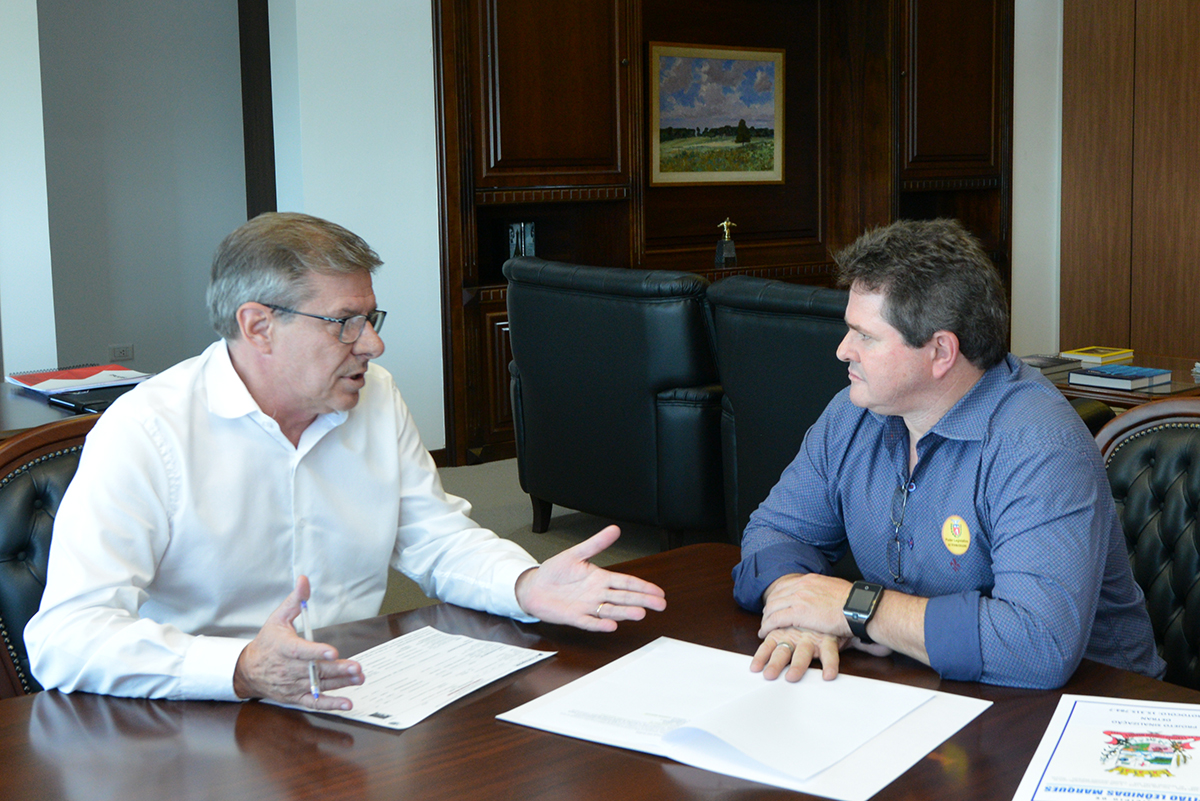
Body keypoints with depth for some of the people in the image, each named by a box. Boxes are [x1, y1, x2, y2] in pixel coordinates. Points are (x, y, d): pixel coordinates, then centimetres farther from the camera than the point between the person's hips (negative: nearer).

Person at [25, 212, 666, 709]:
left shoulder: (376, 399, 7)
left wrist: (528, 586, -8)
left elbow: (437, 539, 14)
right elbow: (65, 638, -22)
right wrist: (242, 670, -38)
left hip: (359, 709, 3)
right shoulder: (146, 431, -14)